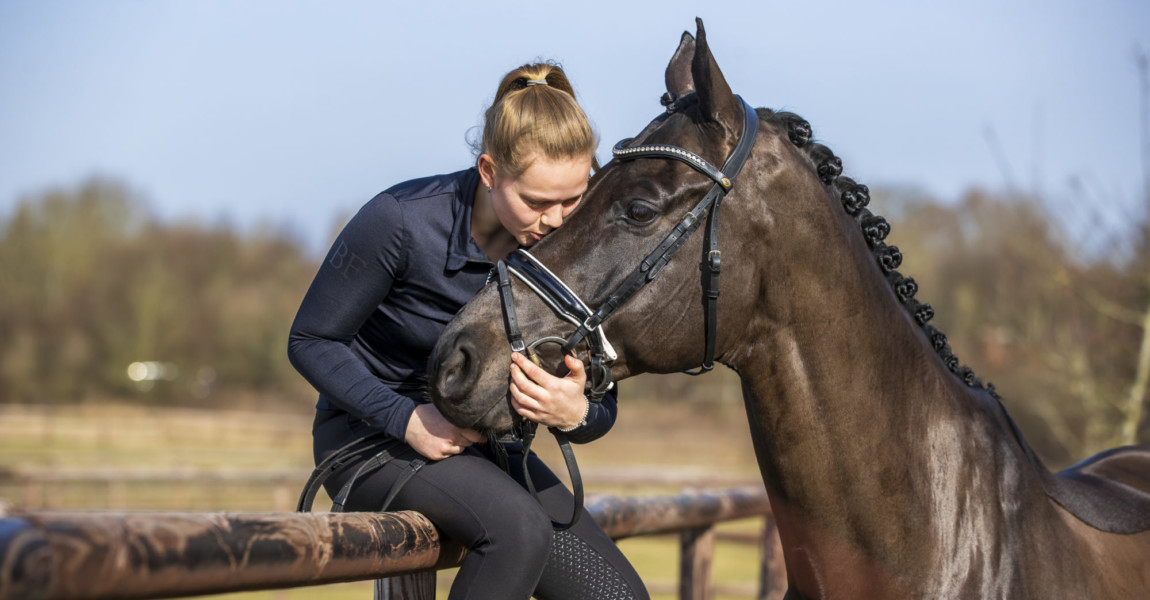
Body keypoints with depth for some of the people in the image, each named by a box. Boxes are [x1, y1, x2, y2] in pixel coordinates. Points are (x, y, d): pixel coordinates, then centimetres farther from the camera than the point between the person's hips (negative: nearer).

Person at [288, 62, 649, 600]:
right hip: (372, 436, -5)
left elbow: (602, 409, -4)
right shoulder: (401, 220, -23)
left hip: (482, 442, 6)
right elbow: (310, 342, -13)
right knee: (517, 528, -34)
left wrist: (574, 414, -30)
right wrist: (408, 418, -26)